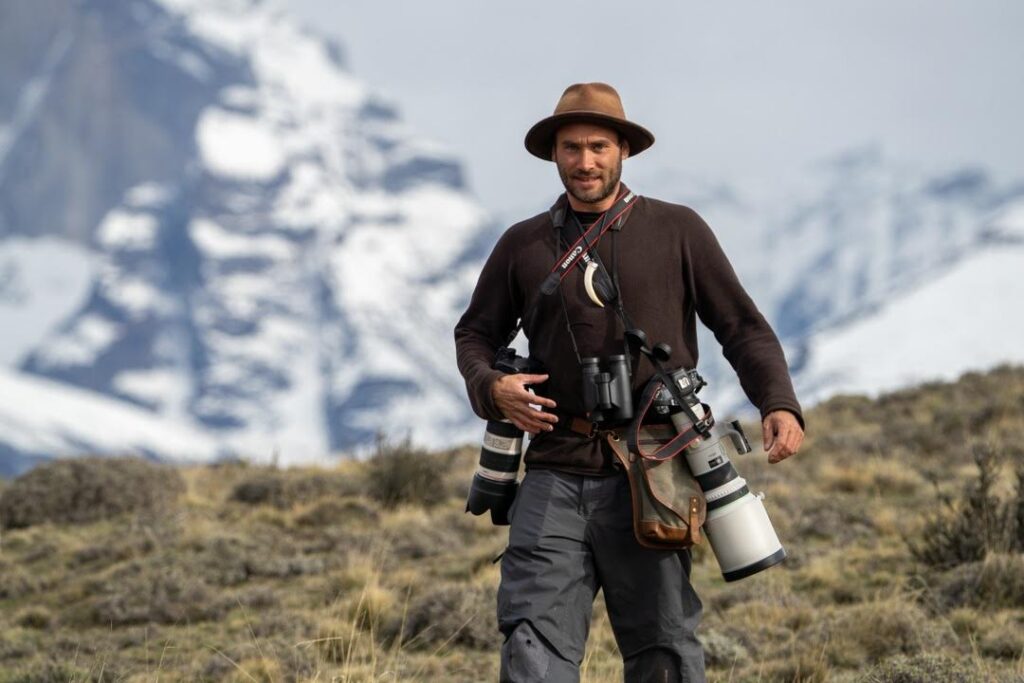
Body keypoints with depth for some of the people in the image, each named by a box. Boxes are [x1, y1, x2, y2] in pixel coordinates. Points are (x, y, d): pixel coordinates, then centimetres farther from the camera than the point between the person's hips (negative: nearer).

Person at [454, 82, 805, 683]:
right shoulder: (524, 245, 12)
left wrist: (779, 405, -11)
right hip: (555, 479, 2)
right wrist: (492, 389, -2)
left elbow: (744, 329, 6)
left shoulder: (677, 231, 6)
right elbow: (476, 334, 21)